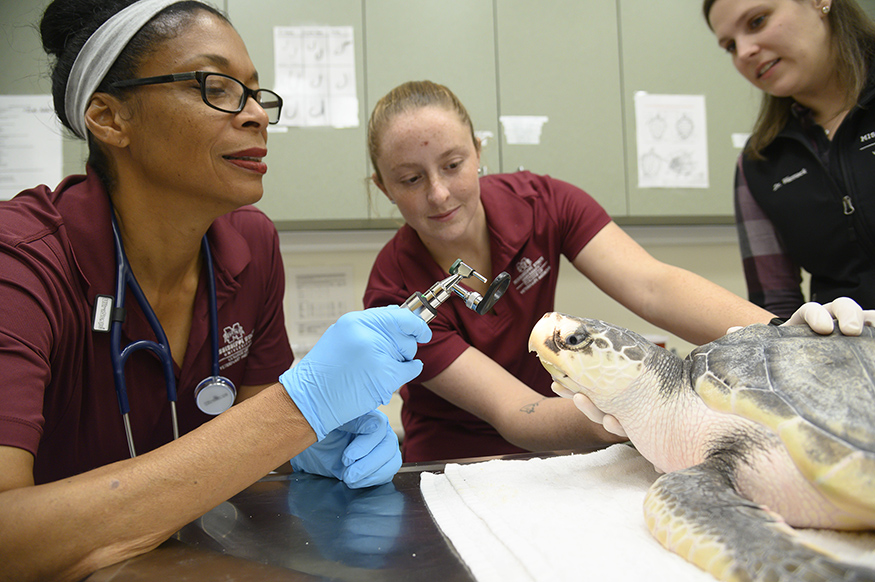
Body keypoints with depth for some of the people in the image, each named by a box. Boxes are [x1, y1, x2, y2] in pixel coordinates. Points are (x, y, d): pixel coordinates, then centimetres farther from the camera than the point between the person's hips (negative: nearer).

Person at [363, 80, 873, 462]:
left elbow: (649, 285, -25)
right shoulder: (396, 293, -22)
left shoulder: (540, 202, -13)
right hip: (454, 463, -3)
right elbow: (514, 414, -28)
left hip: (546, 454, 3)